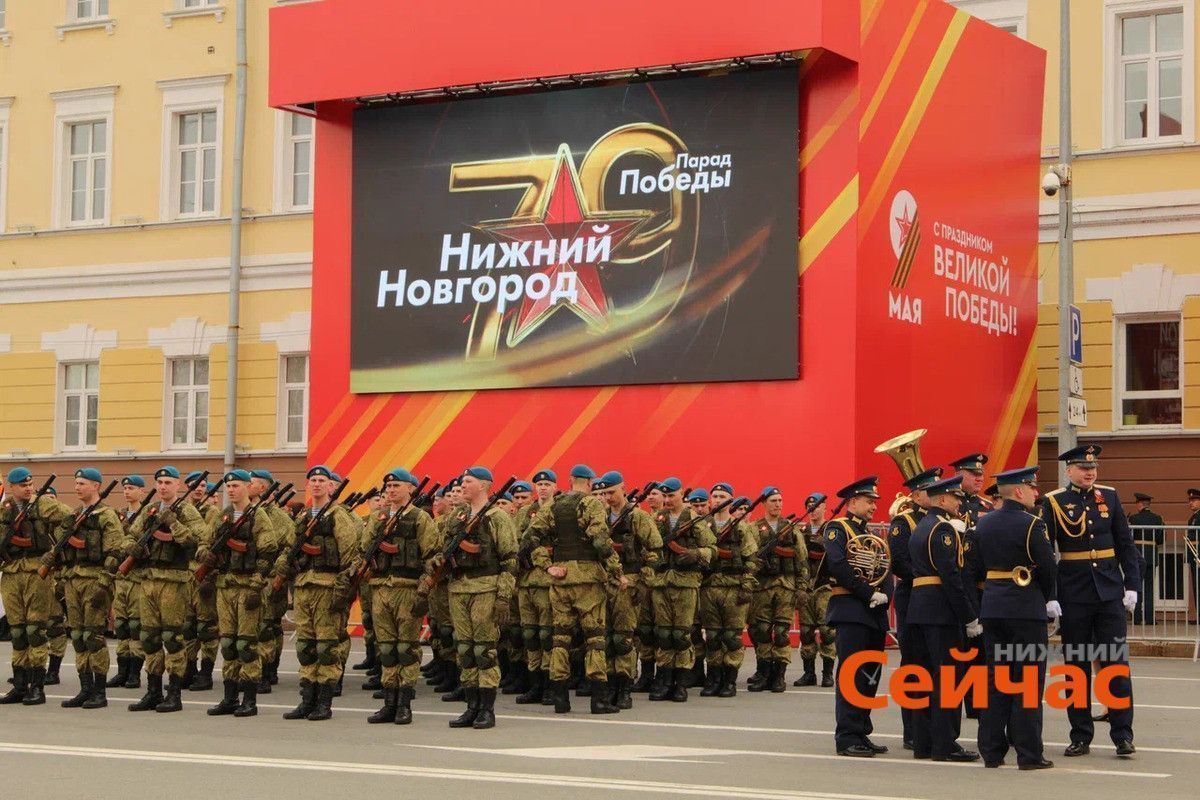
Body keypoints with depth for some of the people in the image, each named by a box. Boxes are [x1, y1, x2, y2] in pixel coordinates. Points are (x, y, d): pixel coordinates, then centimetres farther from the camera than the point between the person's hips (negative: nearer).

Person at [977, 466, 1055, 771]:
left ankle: (991, 751, 12)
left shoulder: (983, 523, 8)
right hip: (1026, 609, -6)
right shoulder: (1031, 524, -11)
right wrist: (1046, 599, 8)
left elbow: (980, 564, 12)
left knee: (995, 679, 10)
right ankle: (1029, 754, 0)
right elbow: (1048, 568, -9)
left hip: (992, 608, 6)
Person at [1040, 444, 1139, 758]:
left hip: (1109, 591, 2)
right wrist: (1048, 596, -9)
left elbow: (1125, 544, 9)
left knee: (1117, 662, -2)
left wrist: (1131, 586, 1)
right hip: (1073, 596, -2)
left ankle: (1122, 734, 3)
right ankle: (1081, 737, 13)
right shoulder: (1053, 502, -2)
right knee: (1077, 665, 5)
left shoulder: (1109, 497, 7)